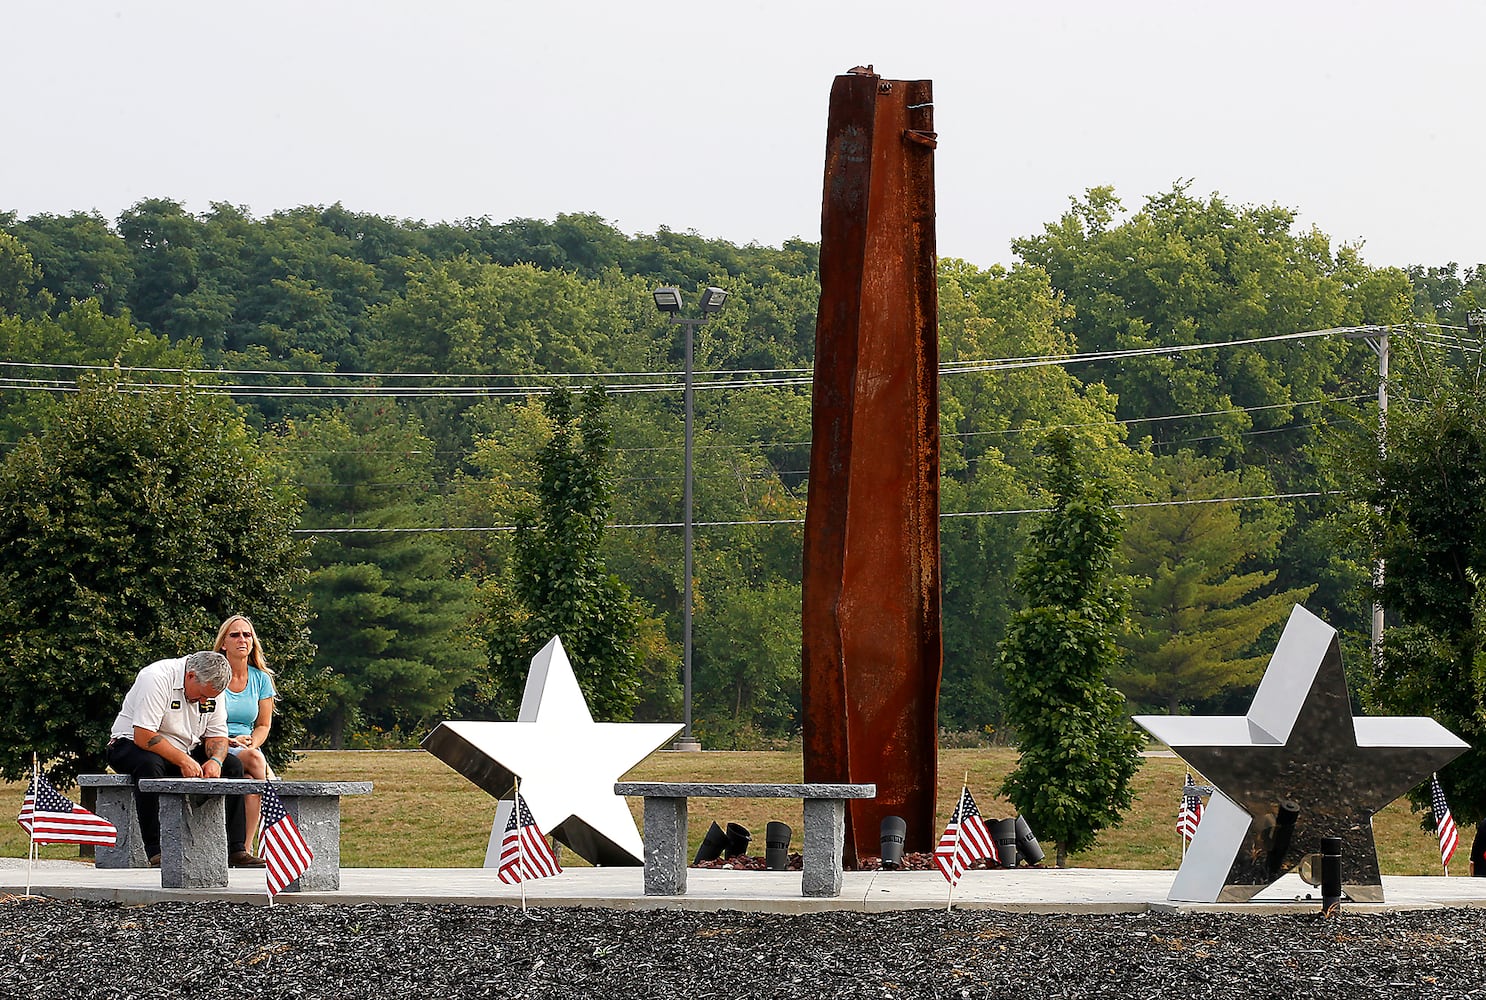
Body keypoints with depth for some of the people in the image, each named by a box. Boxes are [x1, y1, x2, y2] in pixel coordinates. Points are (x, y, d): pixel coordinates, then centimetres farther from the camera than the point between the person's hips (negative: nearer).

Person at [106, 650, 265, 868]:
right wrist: (183, 761, -31)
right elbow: (143, 736, -30)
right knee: (150, 766, -39)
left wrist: (215, 760, -19)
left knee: (232, 767, -10)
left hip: (185, 750, 7)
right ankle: (155, 851, -38)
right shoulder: (157, 678, -25)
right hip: (132, 745, -7)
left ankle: (235, 850, -9)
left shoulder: (212, 686, -2)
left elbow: (217, 735, 3)